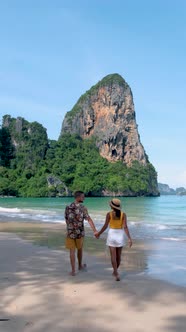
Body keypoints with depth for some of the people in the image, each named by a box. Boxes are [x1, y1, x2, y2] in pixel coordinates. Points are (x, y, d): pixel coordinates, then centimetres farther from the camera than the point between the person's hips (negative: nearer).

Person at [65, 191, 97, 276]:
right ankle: (80, 265, 38)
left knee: (72, 251, 5)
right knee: (79, 249, 19)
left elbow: (66, 219, 10)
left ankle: (73, 270, 4)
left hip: (70, 232, 2)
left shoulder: (68, 208, 0)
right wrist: (95, 231, -22)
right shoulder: (82, 208, -12)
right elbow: (89, 220, -18)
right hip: (79, 232, -2)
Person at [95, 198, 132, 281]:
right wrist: (129, 238, -13)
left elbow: (105, 226, -7)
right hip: (120, 235, 3)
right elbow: (125, 227, -13)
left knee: (113, 256, 0)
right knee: (118, 255, 17)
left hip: (112, 234, -2)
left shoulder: (109, 214, -9)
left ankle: (116, 274, -10)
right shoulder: (123, 214, -5)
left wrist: (98, 233, 8)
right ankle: (115, 271, 34)